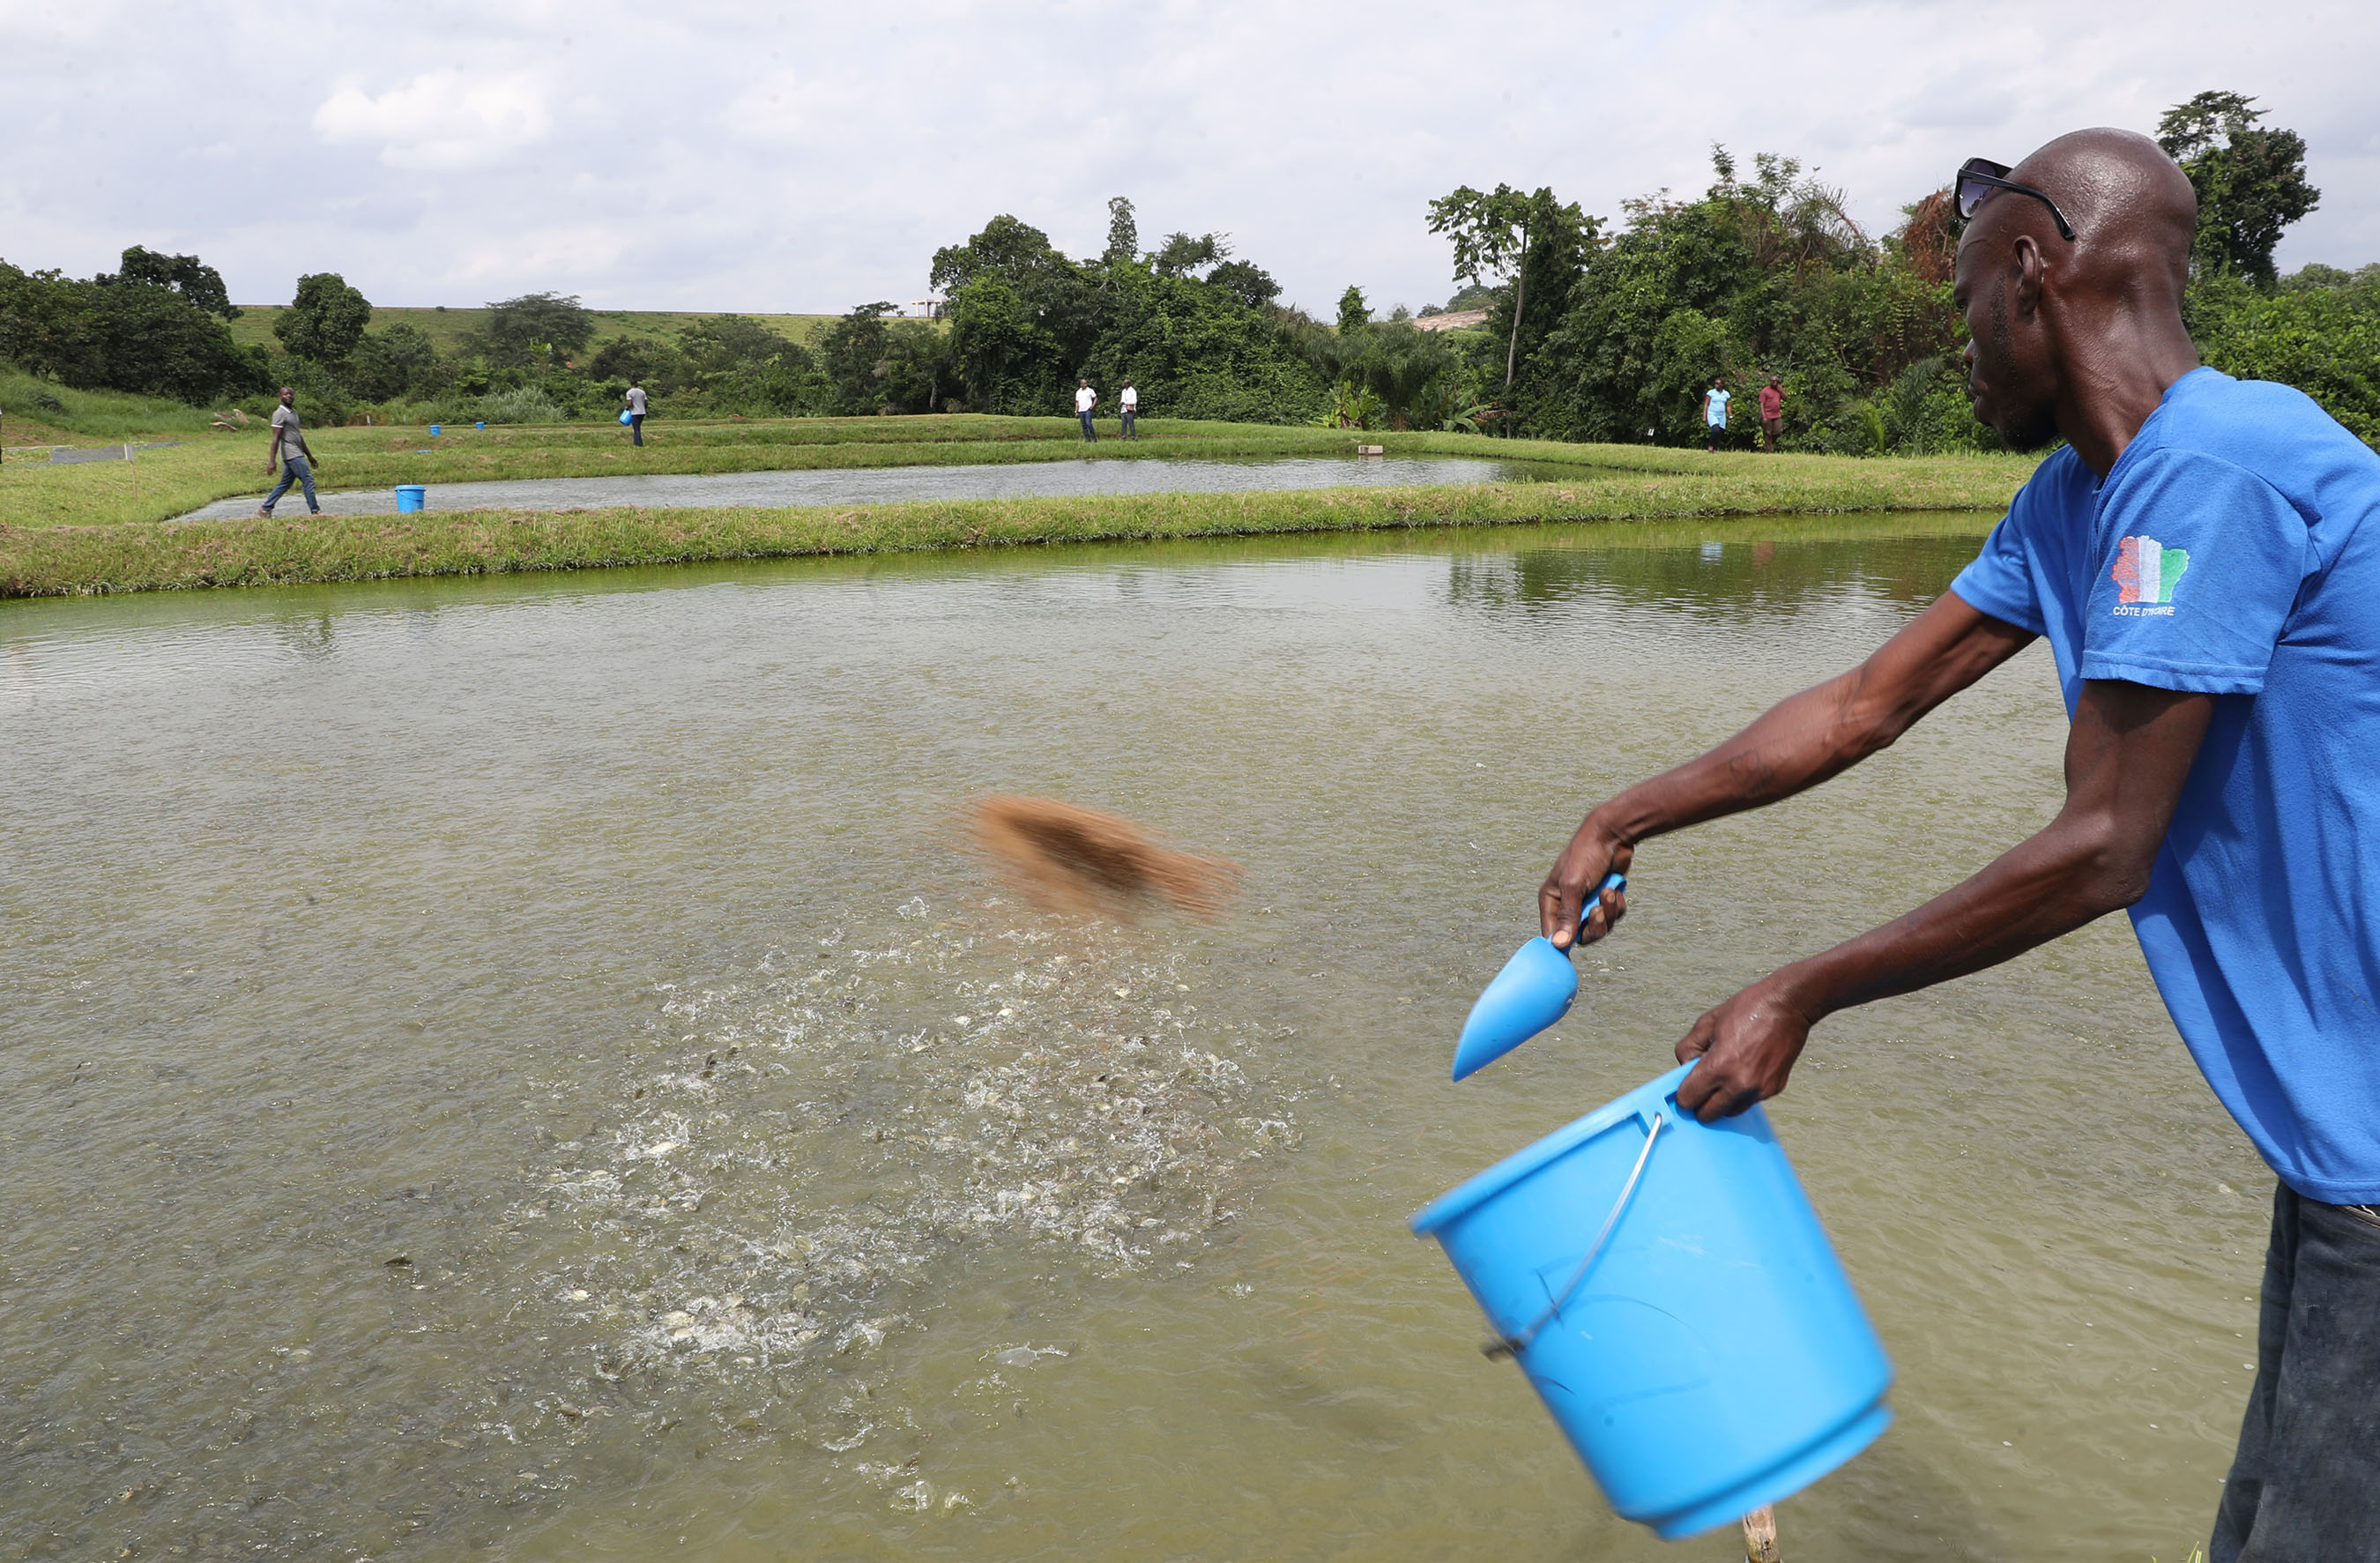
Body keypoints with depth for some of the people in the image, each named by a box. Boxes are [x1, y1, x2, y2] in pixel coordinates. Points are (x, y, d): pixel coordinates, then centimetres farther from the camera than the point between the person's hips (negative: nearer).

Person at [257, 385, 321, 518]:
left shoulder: (293, 412, 18)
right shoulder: (280, 414, -11)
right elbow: (276, 438, -17)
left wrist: (309, 455, 26)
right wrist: (271, 461, -21)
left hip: (297, 454, 9)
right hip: (292, 455, -9)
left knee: (285, 484, 11)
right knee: (308, 480, -8)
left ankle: (265, 509, 14)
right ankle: (315, 511, -3)